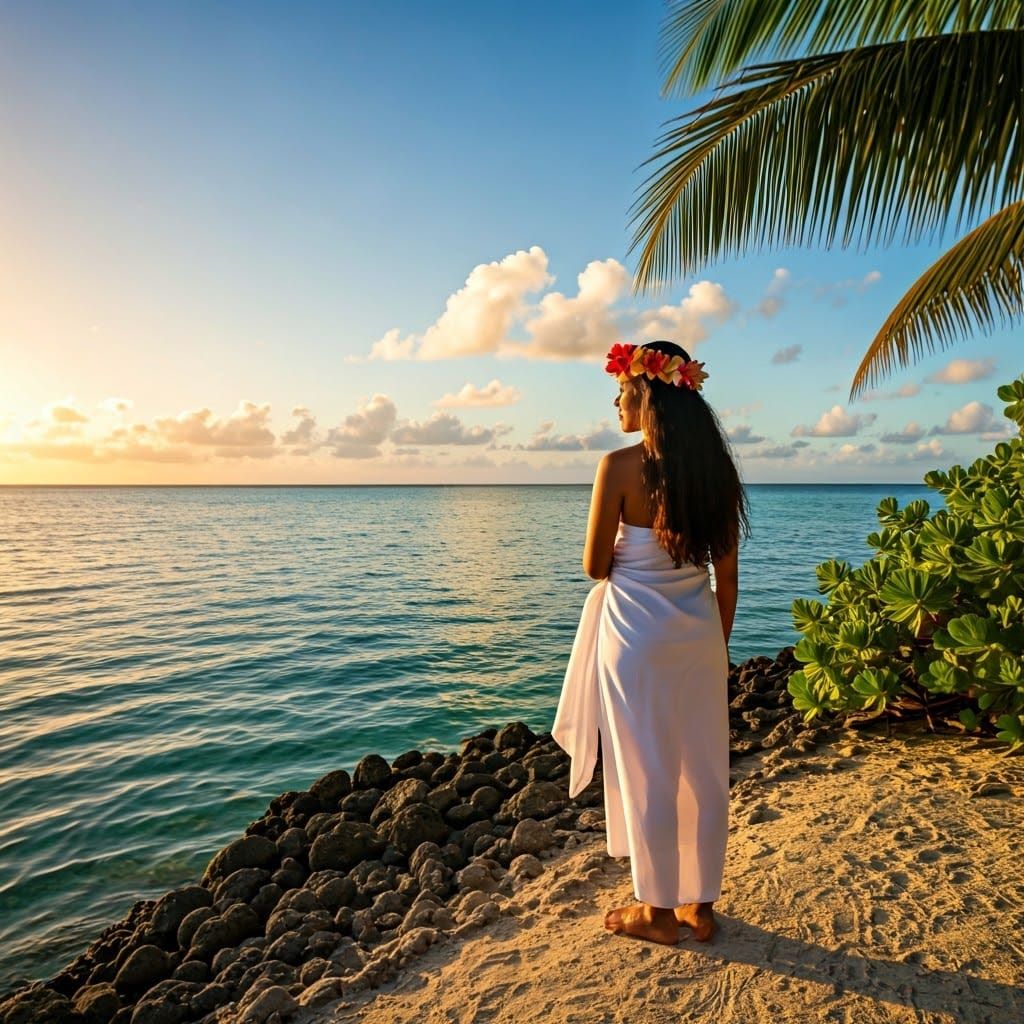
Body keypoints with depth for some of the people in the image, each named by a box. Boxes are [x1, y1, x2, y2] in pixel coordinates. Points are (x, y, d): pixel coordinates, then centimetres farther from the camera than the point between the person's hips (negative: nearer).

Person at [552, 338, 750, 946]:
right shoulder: (715, 466, 1)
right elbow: (727, 572, 5)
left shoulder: (621, 466, -15)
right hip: (700, 632, 6)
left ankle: (659, 912, 26)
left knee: (646, 775, 9)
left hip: (637, 633, -6)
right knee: (704, 771, 16)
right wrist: (719, 642, 15)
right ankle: (700, 904, 33)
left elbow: (595, 566, -10)